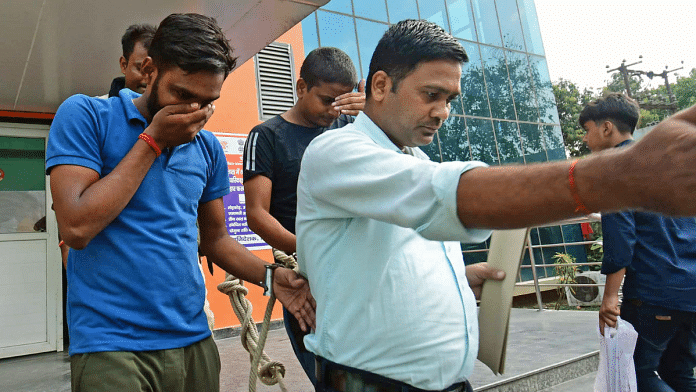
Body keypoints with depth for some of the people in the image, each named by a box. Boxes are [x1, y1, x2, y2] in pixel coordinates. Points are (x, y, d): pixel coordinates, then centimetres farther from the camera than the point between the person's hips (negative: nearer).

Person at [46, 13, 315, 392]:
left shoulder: (208, 148, 6)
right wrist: (153, 141, -15)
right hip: (111, 343, -4)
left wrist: (269, 276, -3)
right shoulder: (85, 115, -7)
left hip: (194, 339, 5)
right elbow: (77, 227, -18)